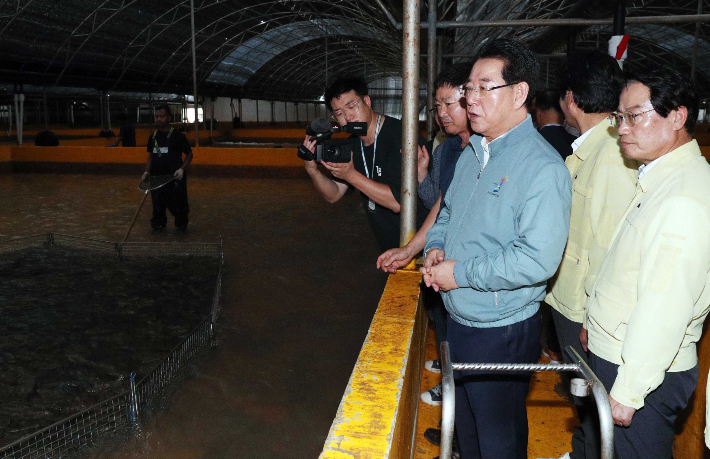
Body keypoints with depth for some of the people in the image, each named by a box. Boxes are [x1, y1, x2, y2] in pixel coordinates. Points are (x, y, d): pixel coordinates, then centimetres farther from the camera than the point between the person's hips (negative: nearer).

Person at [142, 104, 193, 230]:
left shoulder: (177, 135, -7)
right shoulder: (153, 137, 9)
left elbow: (189, 154, -2)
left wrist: (182, 169, -16)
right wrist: (147, 171, 6)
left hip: (174, 177, -5)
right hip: (156, 176, 5)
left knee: (177, 203, 1)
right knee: (158, 203, 12)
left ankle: (182, 224, 20)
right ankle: (159, 223, 27)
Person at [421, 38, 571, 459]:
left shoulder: (542, 168, -21)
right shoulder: (472, 154, 7)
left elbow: (537, 261, -30)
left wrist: (460, 273, -22)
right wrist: (436, 247, -1)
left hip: (502, 333, -8)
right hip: (459, 321, 8)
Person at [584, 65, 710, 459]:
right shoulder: (657, 178, 9)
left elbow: (664, 308, -27)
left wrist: (628, 391, -22)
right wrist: (596, 321, 20)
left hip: (645, 370, -9)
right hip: (611, 351, 9)